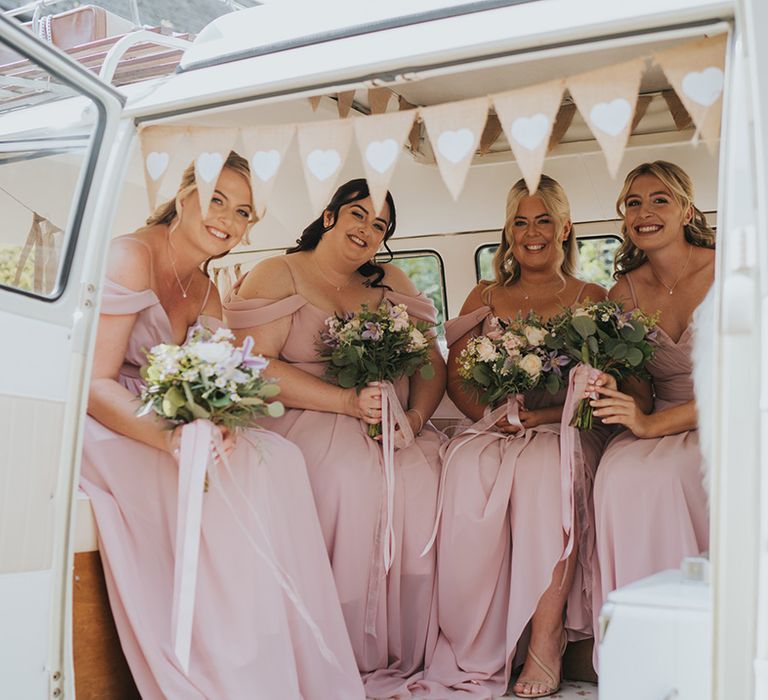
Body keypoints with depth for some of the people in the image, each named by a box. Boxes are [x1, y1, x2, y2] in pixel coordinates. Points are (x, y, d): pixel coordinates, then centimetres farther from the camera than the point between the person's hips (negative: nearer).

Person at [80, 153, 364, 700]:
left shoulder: (206, 295, 11)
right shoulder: (131, 257, -13)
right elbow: (95, 384, -21)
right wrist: (172, 438, -37)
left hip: (168, 431, 7)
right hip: (99, 429, -7)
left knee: (278, 459, -16)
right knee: (231, 478, -29)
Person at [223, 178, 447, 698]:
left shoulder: (391, 284, 17)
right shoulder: (275, 275, 4)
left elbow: (433, 364, 10)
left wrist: (415, 415, -13)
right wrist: (348, 402, -19)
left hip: (392, 427, 4)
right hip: (305, 419, -3)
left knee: (425, 477, -25)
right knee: (352, 477, -32)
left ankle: (408, 655, -12)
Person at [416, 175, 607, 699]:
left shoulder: (592, 299, 12)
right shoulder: (484, 298, 20)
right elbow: (455, 376, 10)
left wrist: (544, 413, -16)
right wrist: (490, 411, -10)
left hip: (562, 434, -1)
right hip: (494, 432, 2)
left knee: (544, 469, -36)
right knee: (465, 469, -33)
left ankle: (545, 640, -26)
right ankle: (479, 648, -23)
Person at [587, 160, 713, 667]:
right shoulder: (625, 293, 6)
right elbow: (641, 394, 5)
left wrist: (655, 424, -23)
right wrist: (607, 393, -19)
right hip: (659, 427, 3)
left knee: (664, 471, -34)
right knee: (619, 474, -30)